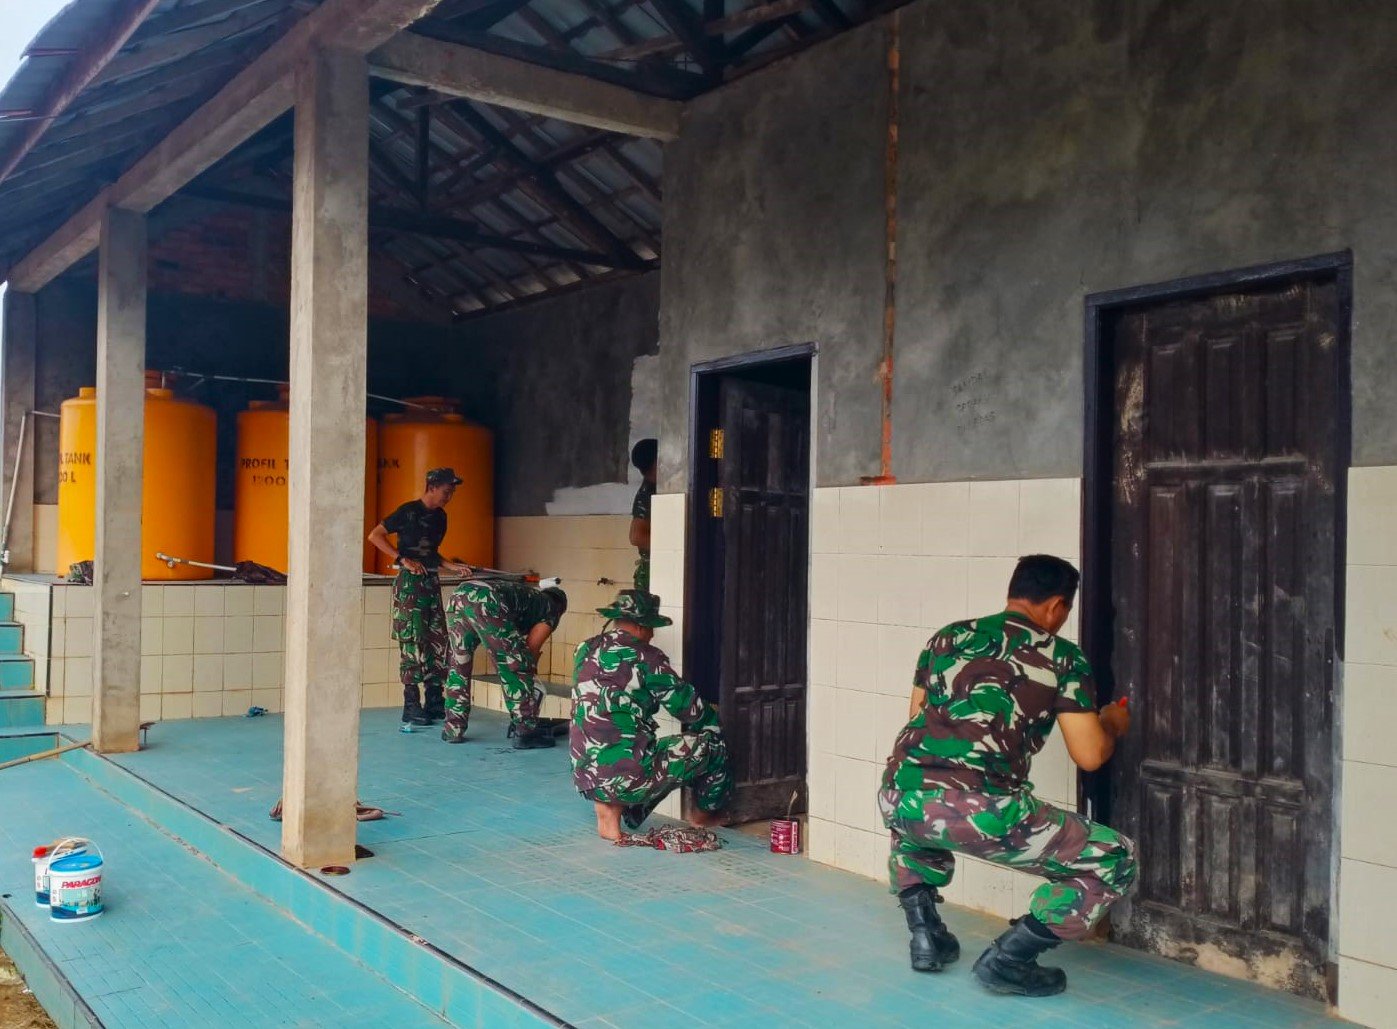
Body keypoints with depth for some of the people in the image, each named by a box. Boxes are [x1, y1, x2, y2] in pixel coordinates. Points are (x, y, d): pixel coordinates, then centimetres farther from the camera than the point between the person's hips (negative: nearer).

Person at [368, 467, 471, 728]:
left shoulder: (439, 516, 15)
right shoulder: (409, 511, -9)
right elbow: (375, 535, -11)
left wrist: (452, 567, 9)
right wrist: (403, 559, -17)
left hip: (431, 582, 8)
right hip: (409, 582, -8)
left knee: (438, 642, 7)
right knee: (413, 643, -7)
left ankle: (434, 703, 15)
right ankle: (411, 709, -2)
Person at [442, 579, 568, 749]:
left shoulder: (527, 594, 42)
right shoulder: (551, 610, 25)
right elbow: (531, 648, 17)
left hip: (459, 595, 7)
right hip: (487, 603, -7)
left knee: (459, 665, 24)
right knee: (518, 666, 6)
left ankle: (453, 729, 26)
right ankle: (526, 733, 8)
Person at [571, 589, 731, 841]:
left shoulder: (585, 651, 9)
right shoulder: (645, 657, -10)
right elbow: (689, 708, -4)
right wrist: (714, 721, 18)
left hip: (584, 776, 7)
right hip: (627, 776, -7)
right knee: (711, 742, 9)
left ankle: (610, 807, 13)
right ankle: (707, 812, 32)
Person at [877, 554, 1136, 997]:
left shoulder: (948, 637, 20)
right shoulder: (1062, 657, 9)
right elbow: (1090, 756, 5)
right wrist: (1111, 725, 28)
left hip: (900, 796, 6)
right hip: (979, 812, -5)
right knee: (1115, 860, 12)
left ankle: (926, 935, 28)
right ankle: (1009, 958, 8)